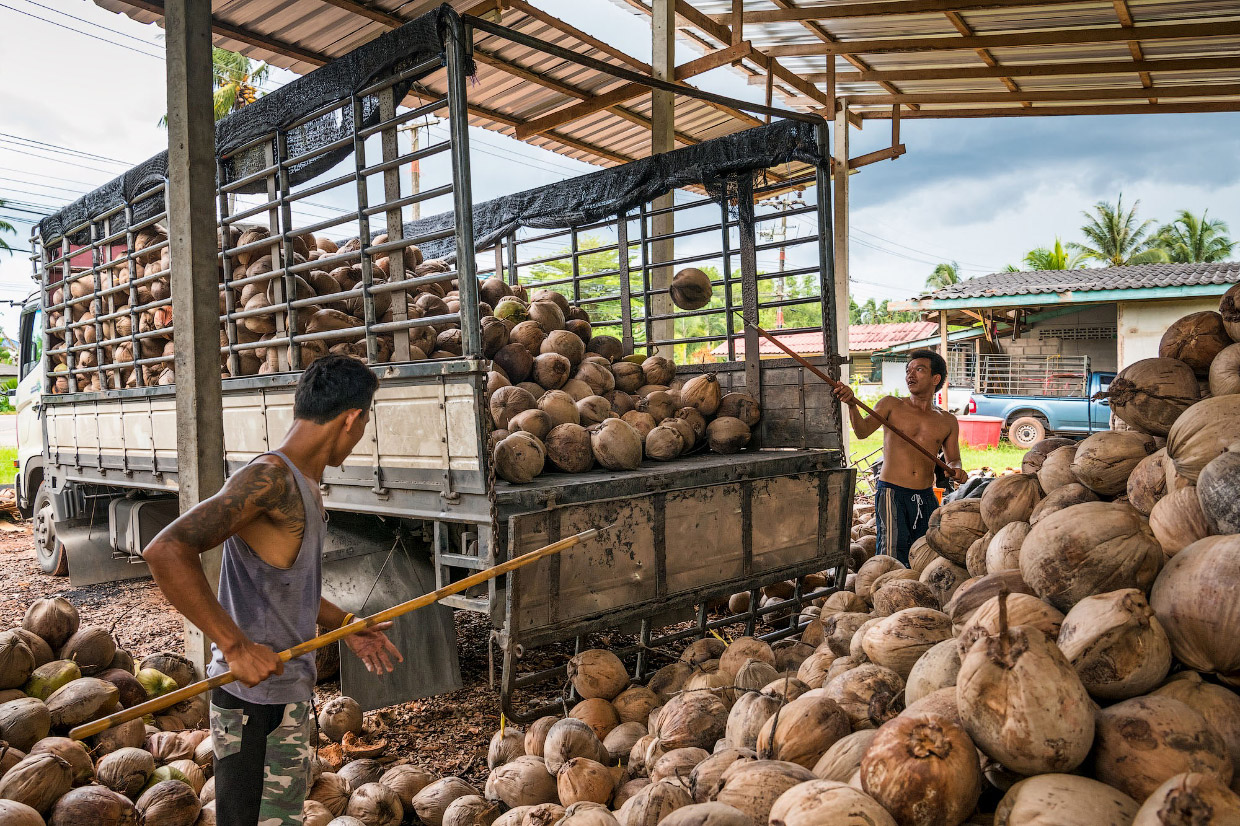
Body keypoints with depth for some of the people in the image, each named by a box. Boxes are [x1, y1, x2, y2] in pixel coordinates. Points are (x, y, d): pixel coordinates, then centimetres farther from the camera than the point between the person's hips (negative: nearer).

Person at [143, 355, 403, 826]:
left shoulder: (301, 484, 9)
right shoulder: (270, 477, -22)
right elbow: (166, 551, -32)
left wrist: (344, 626, 19)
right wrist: (236, 645, -30)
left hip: (289, 690, 10)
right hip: (255, 699, -10)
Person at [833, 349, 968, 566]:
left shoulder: (947, 421, 12)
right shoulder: (891, 405, 4)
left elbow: (953, 459, 20)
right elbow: (863, 431, -11)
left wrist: (956, 470, -4)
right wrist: (852, 405, -31)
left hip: (926, 498, 4)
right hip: (892, 493, -4)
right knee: (893, 558, -16)